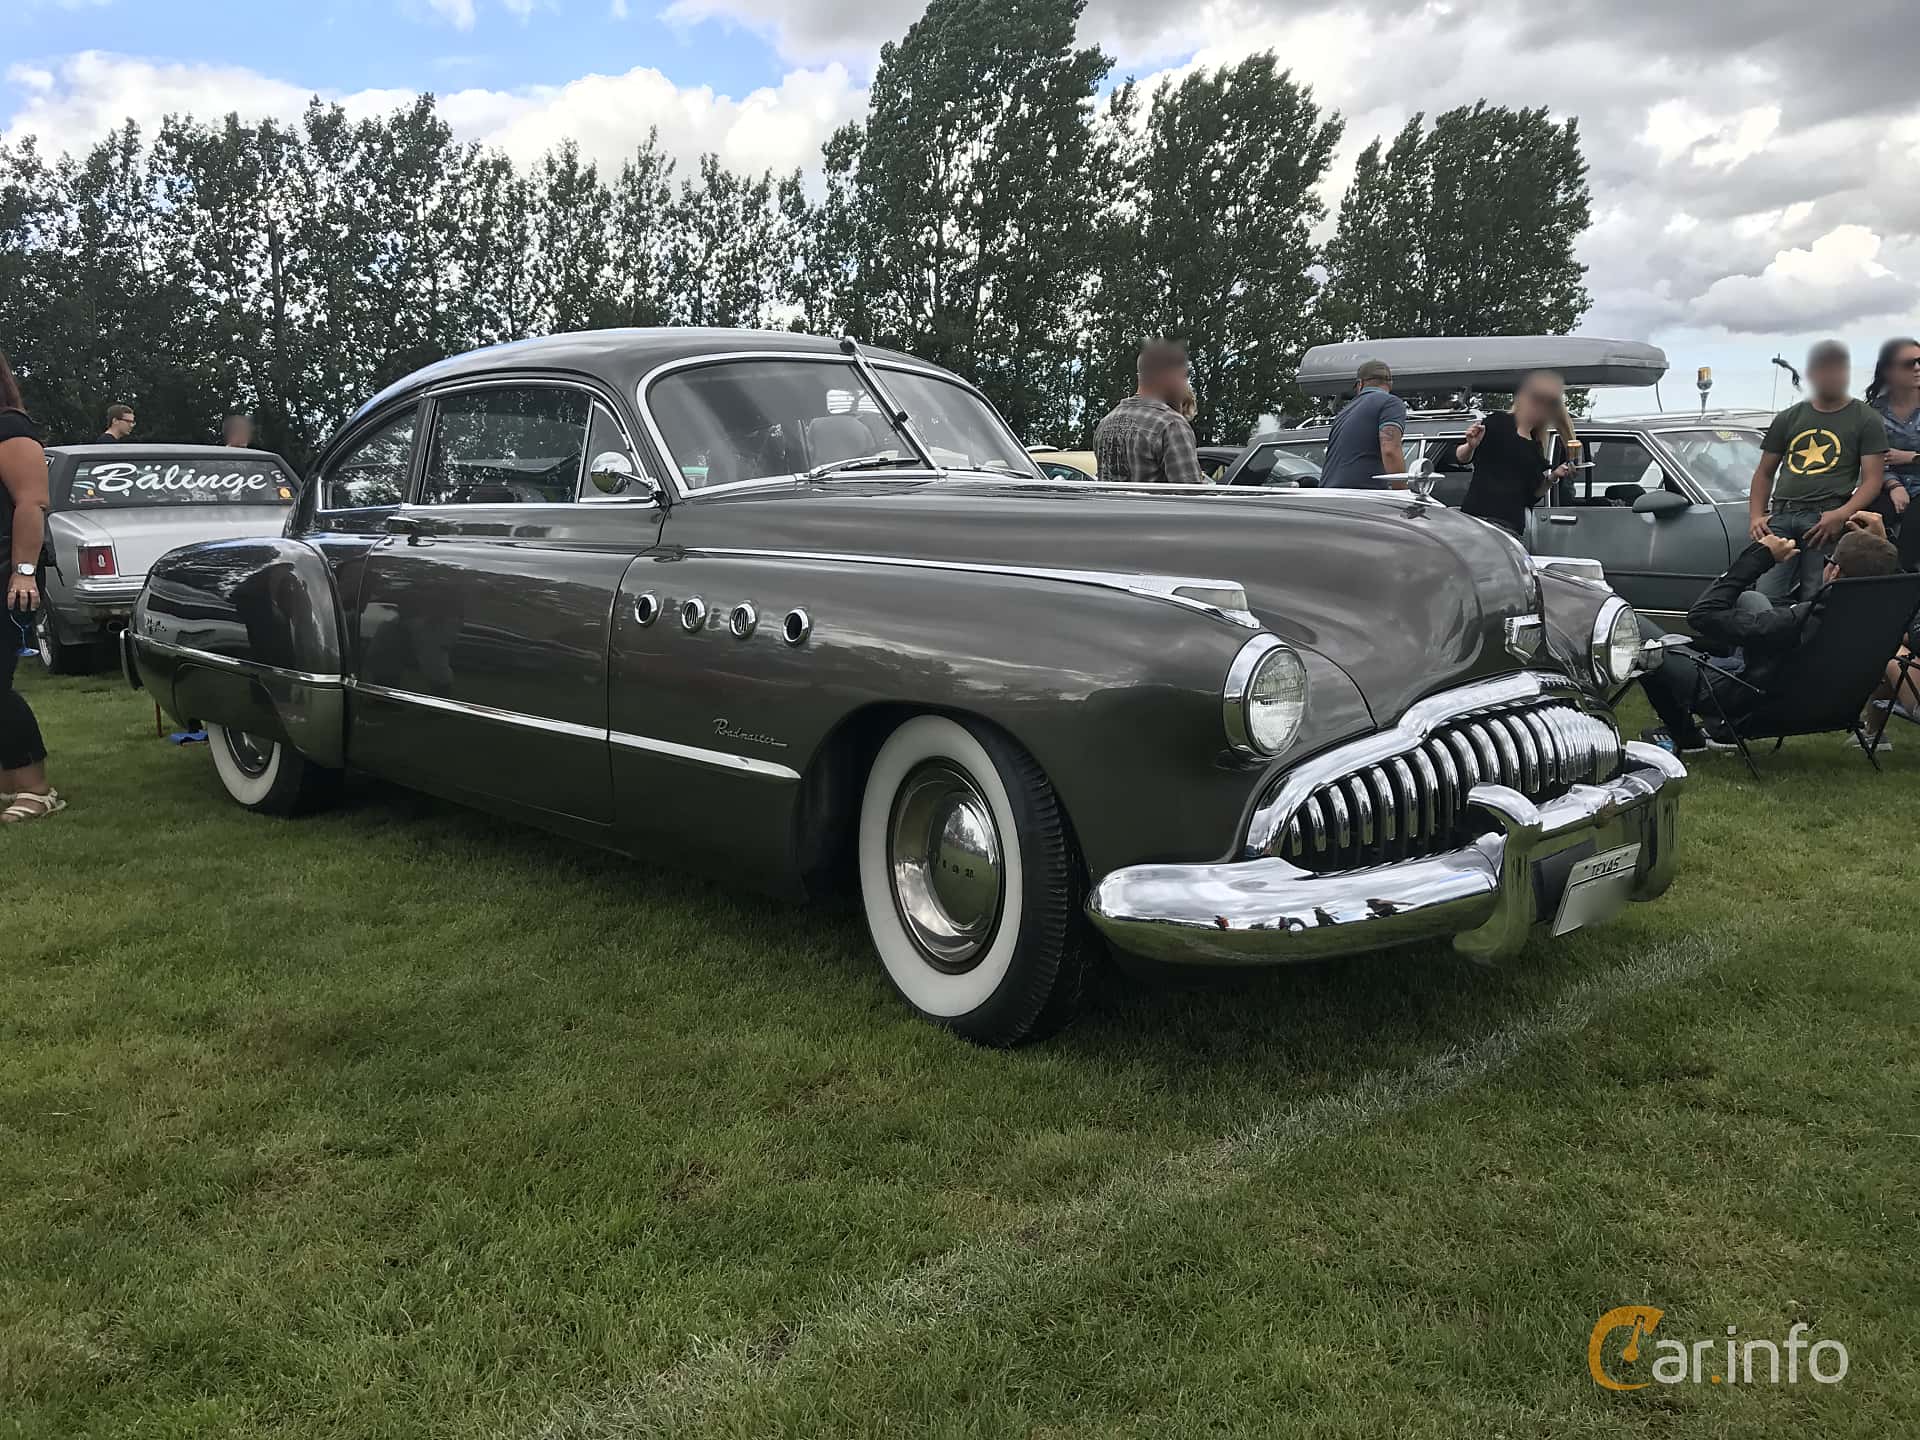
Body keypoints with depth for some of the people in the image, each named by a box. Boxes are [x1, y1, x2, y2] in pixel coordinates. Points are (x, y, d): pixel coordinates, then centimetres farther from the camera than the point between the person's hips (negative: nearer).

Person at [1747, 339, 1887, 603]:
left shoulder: (1867, 420, 13)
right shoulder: (1789, 418, 23)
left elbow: (1872, 480, 4)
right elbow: (1764, 474, 23)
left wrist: (1842, 515, -15)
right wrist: (1755, 516, 5)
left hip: (1825, 518, -3)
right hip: (1780, 516, 3)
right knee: (1766, 597, -15)